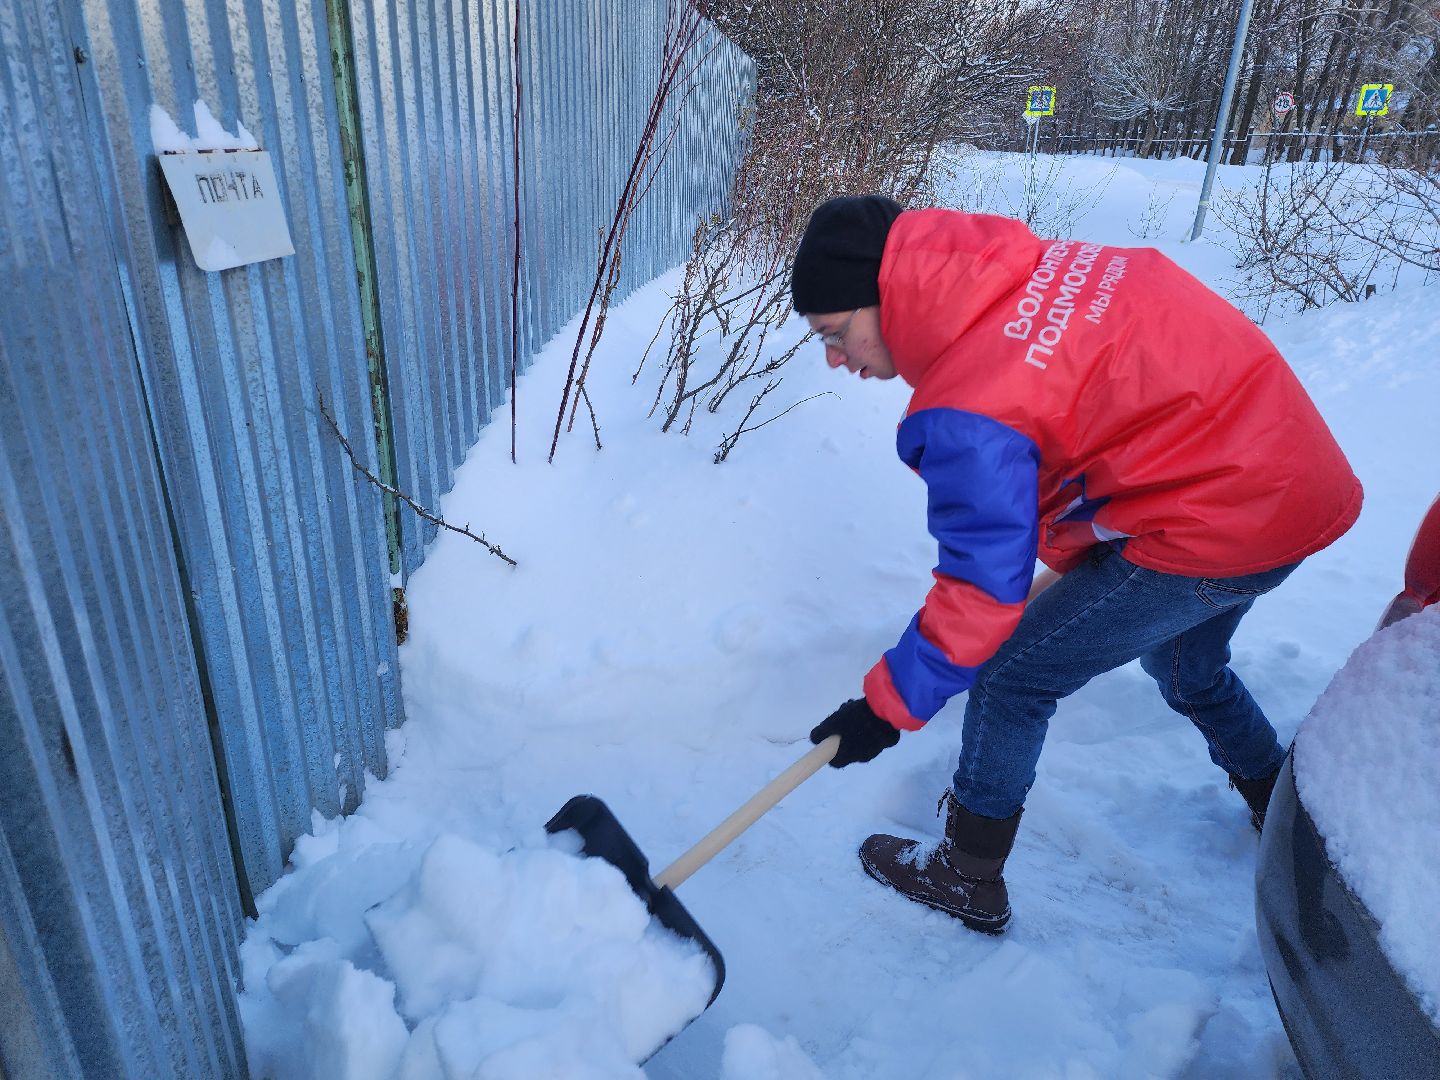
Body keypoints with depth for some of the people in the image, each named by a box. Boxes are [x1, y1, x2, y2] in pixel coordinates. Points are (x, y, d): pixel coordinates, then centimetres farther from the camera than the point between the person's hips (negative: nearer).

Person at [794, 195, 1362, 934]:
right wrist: (1073, 551, 21)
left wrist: (888, 706, -8)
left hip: (1214, 524, -9)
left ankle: (967, 880, 21)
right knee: (1186, 669, 31)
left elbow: (984, 589, -20)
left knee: (1012, 676, 3)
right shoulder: (1014, 265, -1)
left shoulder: (969, 412, -25)